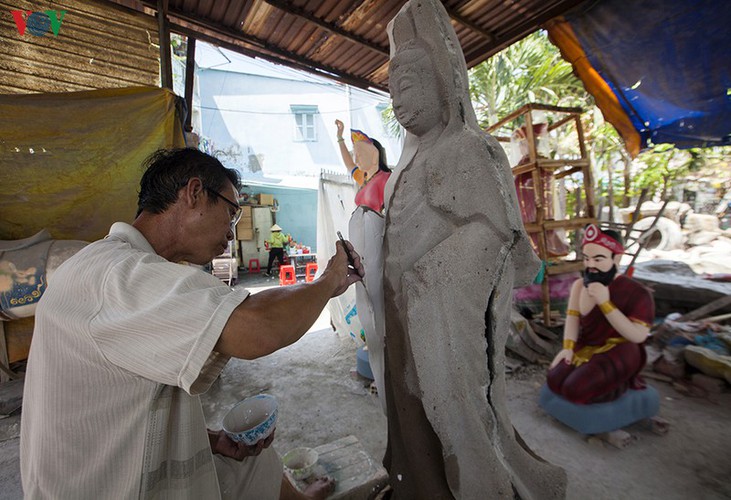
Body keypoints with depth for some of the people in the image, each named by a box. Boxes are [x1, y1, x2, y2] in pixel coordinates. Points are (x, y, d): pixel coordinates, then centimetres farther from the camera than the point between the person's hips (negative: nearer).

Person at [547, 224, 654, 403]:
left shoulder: (637, 293, -16)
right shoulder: (580, 285, -2)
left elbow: (638, 336, -20)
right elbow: (573, 317, -4)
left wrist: (605, 302, -27)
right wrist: (568, 347, -17)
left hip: (619, 351, -5)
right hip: (586, 348, 5)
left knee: (574, 390, -21)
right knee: (555, 382, -13)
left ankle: (624, 382, 6)